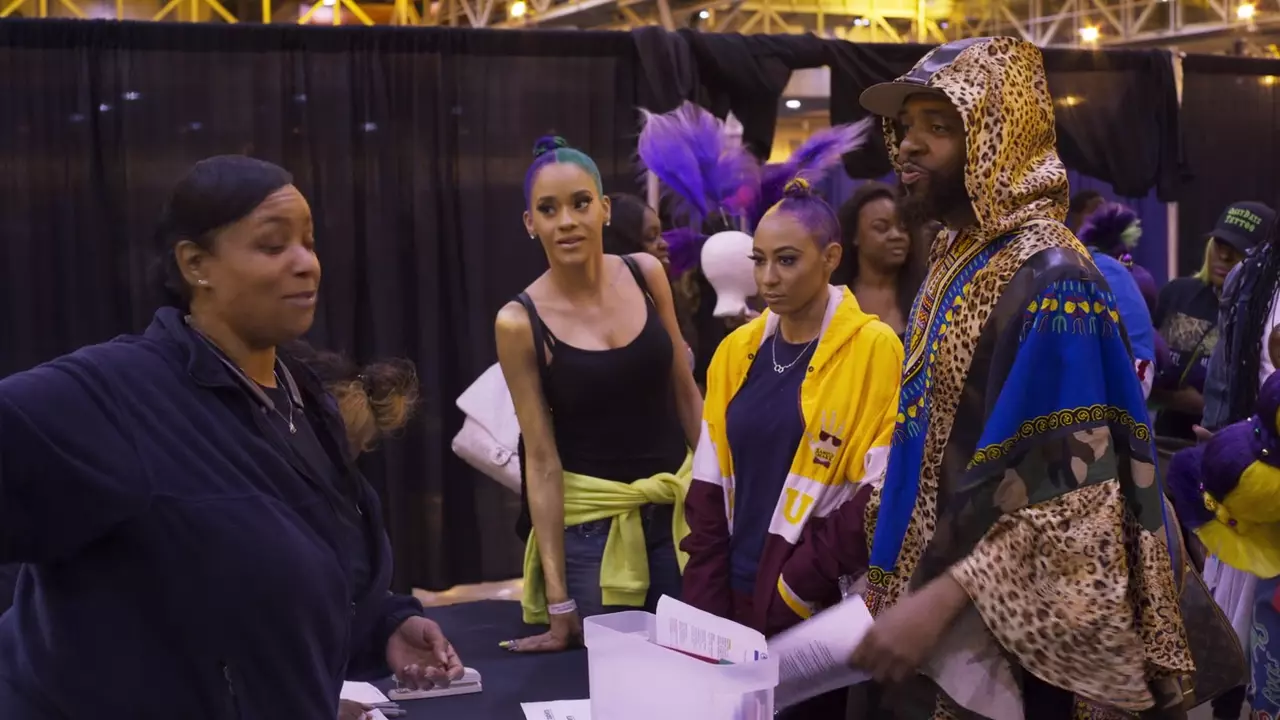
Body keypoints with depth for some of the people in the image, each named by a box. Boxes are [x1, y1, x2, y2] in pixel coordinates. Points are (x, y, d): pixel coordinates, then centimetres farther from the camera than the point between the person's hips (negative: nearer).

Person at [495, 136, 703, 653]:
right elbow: (541, 458, -11)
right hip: (590, 520, -3)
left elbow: (685, 391, 7)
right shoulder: (520, 323, -12)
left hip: (681, 504, 3)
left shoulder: (646, 274, -2)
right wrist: (557, 598, -13)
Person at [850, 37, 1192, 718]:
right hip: (933, 620, 8)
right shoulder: (954, 260, 9)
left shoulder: (1047, 281, -18)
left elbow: (1072, 499, -23)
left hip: (1003, 643, -8)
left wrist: (940, 601, -24)